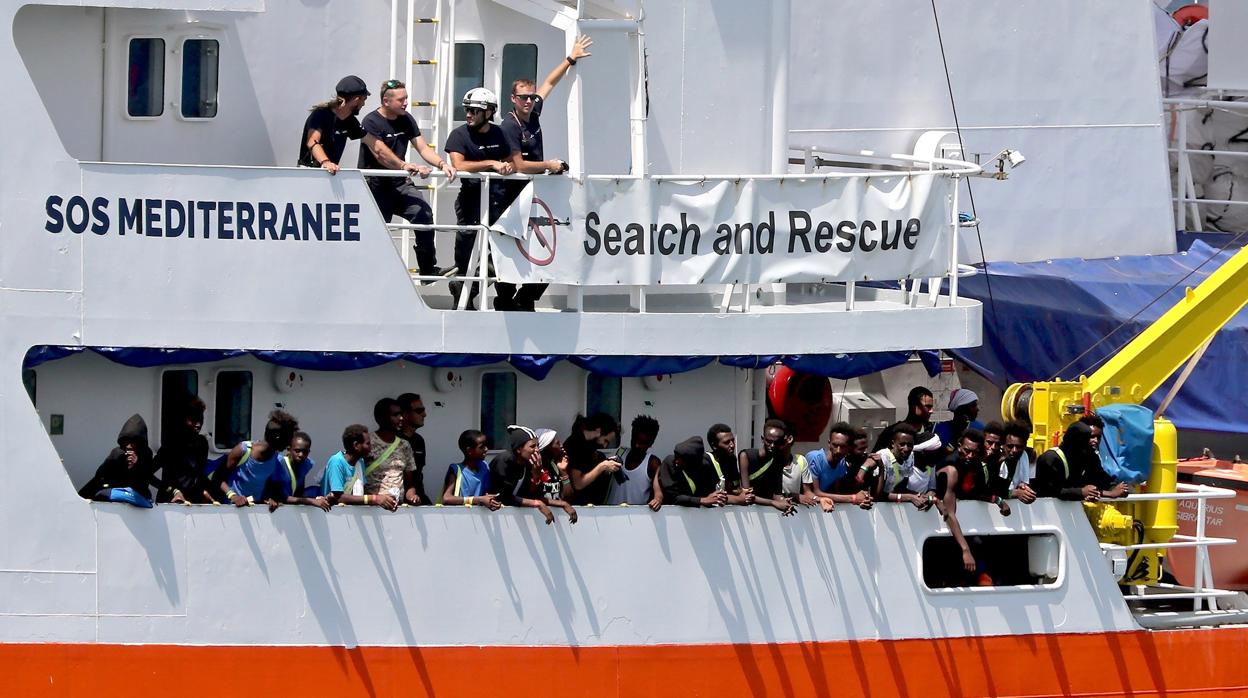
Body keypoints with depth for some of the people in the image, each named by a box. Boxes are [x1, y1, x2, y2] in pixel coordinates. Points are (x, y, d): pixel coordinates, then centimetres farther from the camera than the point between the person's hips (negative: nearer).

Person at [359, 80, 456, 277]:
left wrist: (442, 163, -15)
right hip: (375, 186, -5)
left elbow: (423, 148, 5)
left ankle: (428, 268, -12)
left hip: (400, 184, 5)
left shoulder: (406, 120, 10)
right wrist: (406, 166, -40)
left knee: (423, 213, -19)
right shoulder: (371, 122, -11)